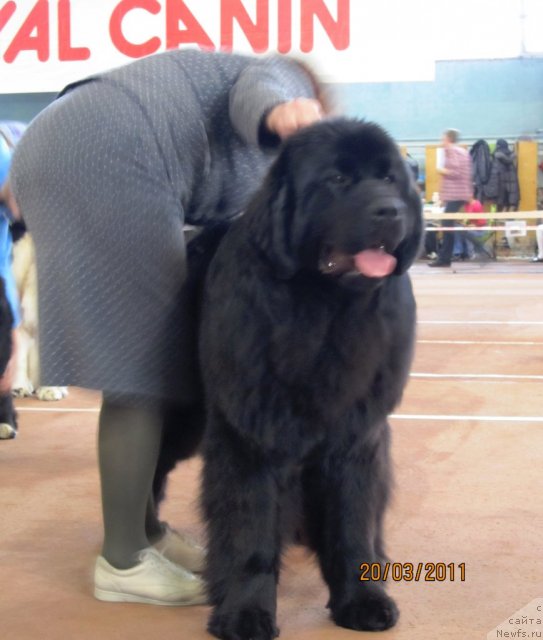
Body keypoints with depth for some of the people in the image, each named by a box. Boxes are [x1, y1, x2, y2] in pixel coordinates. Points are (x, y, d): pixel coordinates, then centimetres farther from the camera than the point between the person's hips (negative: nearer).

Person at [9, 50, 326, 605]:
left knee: (132, 362, 14)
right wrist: (278, 113, -35)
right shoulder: (289, 79, 12)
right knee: (139, 369, -7)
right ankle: (123, 563, -2)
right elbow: (258, 89, -14)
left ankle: (143, 531, 23)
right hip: (107, 168, -10)